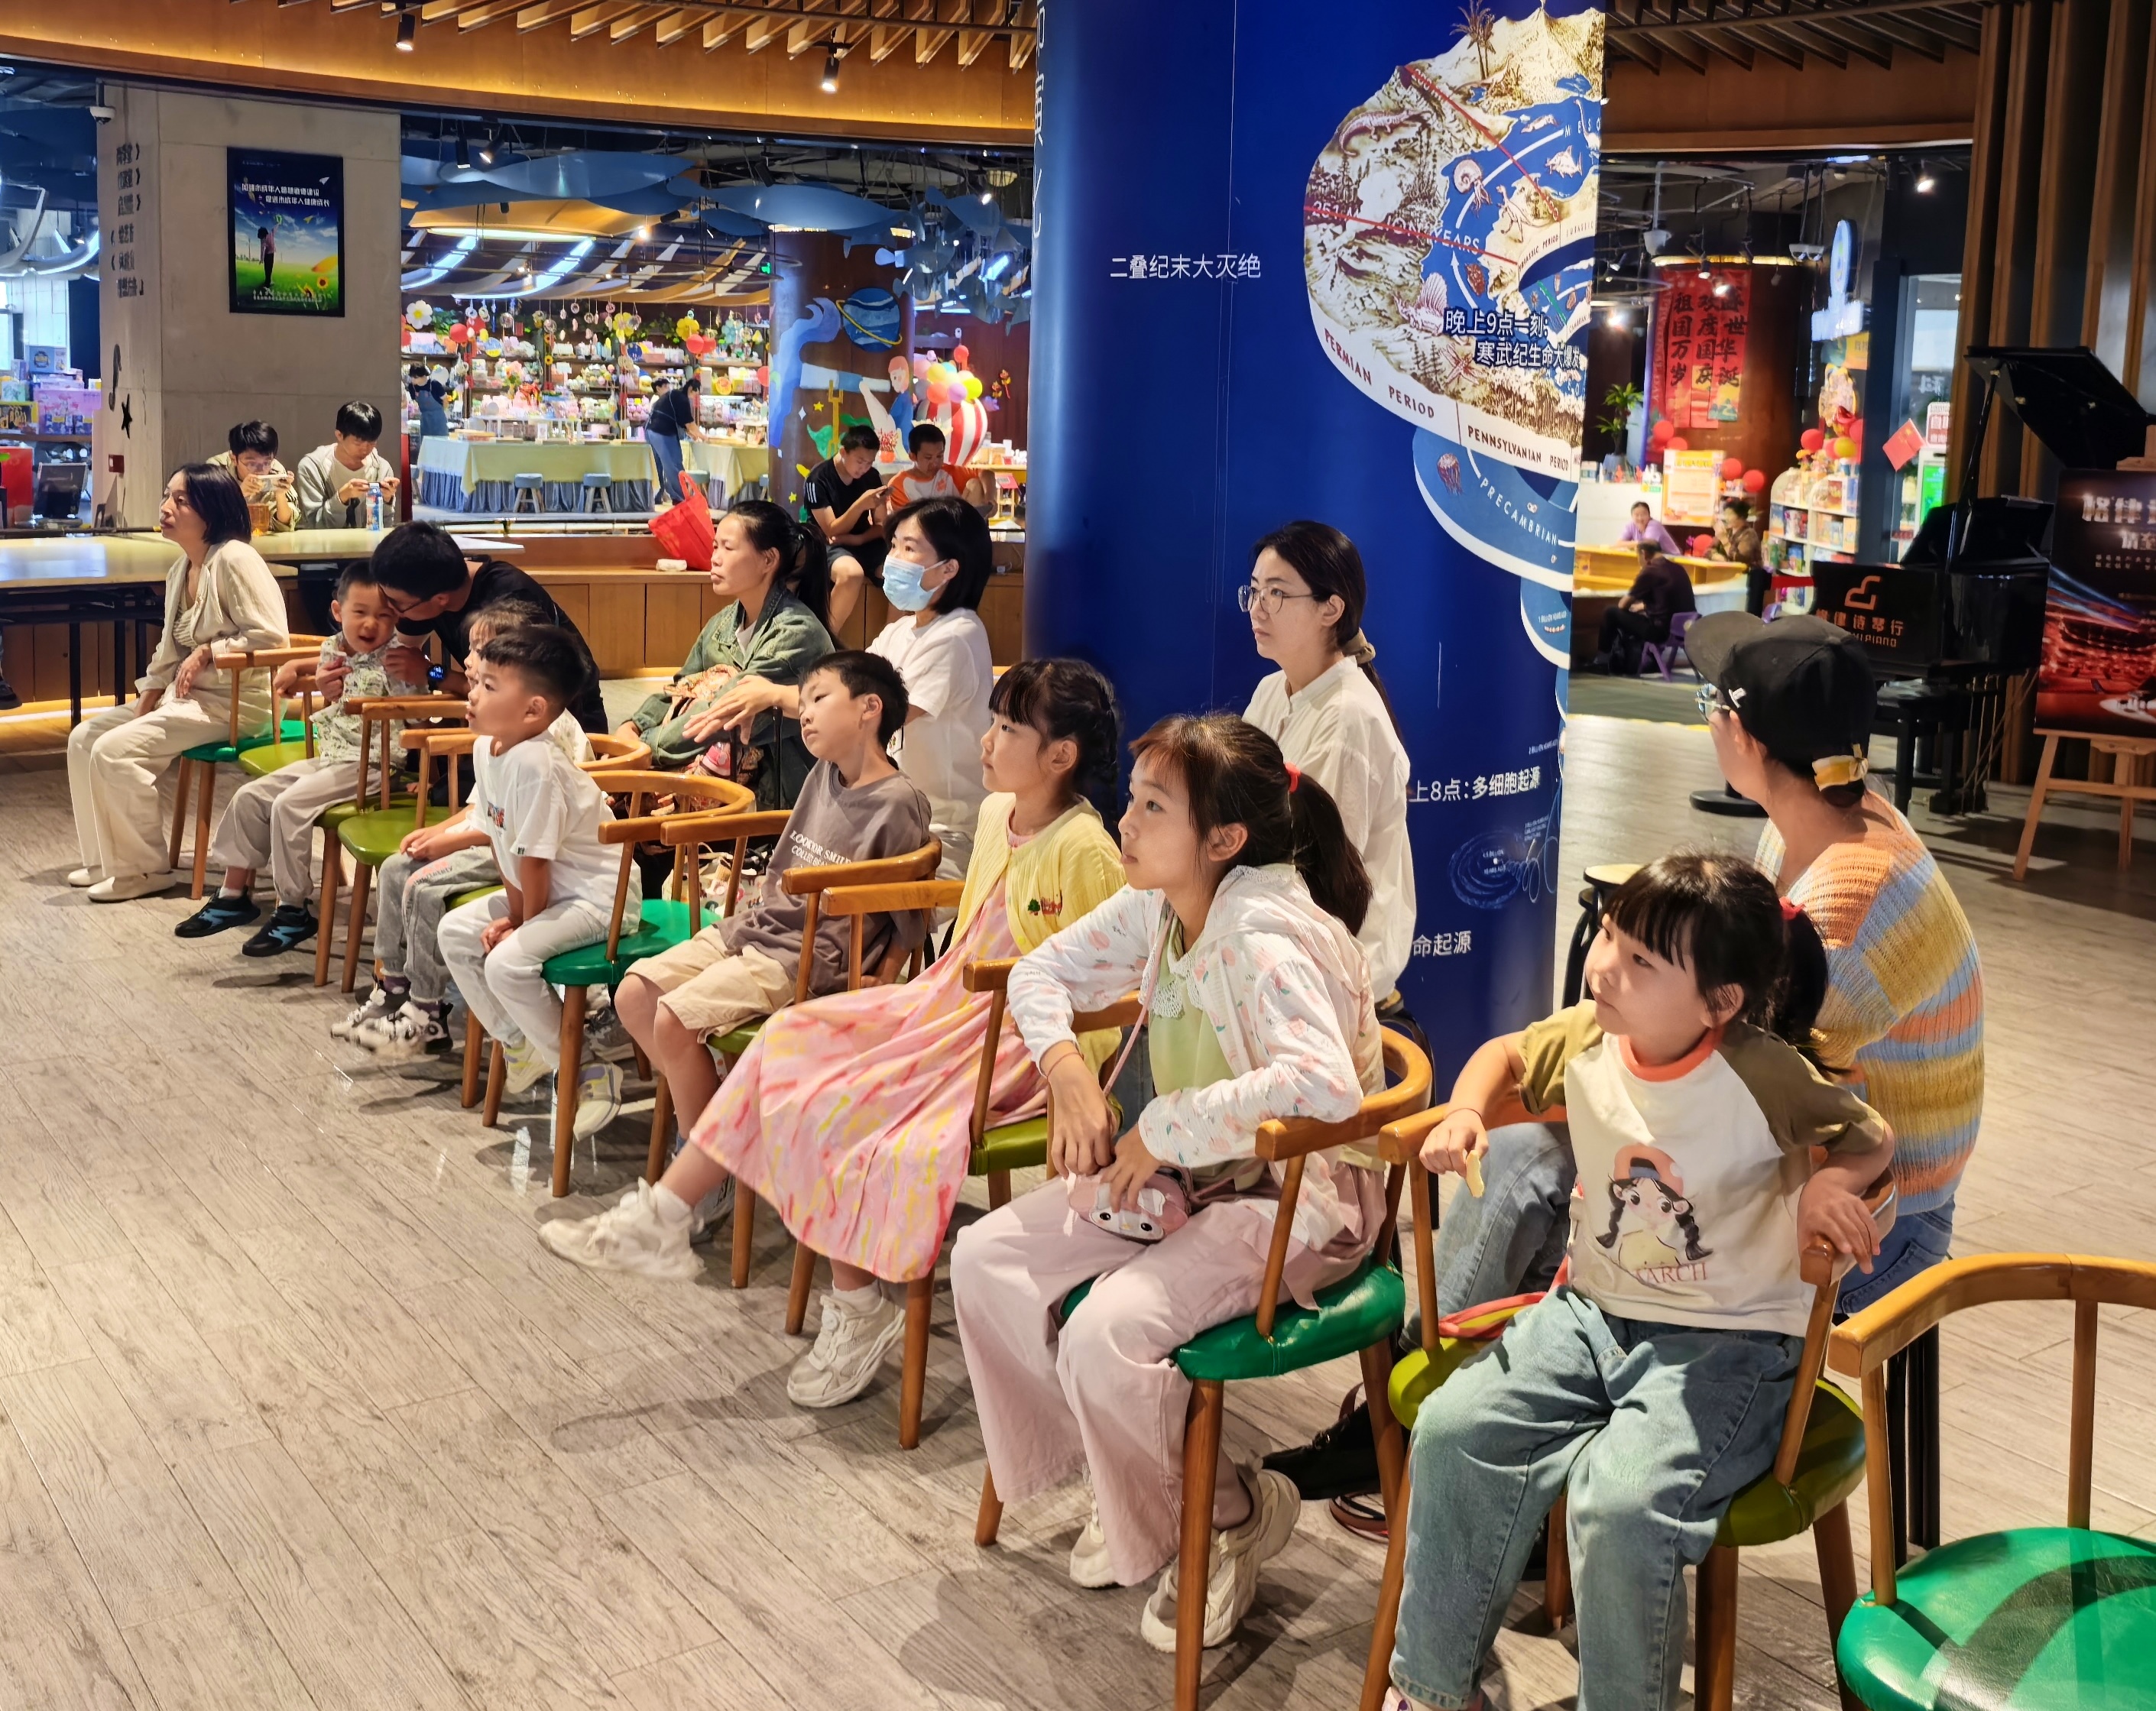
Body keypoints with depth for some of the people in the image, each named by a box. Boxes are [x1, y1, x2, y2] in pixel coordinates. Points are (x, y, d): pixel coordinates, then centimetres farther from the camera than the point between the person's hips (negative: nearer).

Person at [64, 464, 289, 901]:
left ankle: (142, 870, -5)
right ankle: (106, 860, 15)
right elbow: (168, 654, 14)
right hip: (185, 695, 10)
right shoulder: (180, 571, 12)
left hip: (236, 700, -10)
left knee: (115, 750, -19)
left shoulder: (235, 559, -17)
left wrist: (206, 653, -19)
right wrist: (142, 711, 3)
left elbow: (271, 636, -22)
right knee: (84, 738, 7)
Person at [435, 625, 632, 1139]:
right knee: (455, 931, 9)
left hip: (597, 895, -10)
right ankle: (520, 1046, 18)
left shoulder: (534, 764, -29)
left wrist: (524, 925, -10)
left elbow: (534, 861, -24)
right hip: (544, 890, 10)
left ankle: (587, 1075, -9)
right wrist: (512, 914, 3)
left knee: (508, 963, -25)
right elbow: (498, 839, 7)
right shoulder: (487, 749, 0)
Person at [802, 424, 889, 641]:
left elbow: (881, 525, 5)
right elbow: (831, 531, -15)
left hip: (864, 544, 5)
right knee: (852, 573, -40)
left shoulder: (871, 477, 3)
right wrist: (860, 505, -30)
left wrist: (857, 539, -16)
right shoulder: (819, 479, -13)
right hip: (829, 548, -5)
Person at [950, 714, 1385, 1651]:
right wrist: (1066, 1067, -8)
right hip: (1183, 1176, 9)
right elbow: (1044, 970, 13)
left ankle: (1229, 1514, 2)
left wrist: (1164, 1128, -32)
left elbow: (1325, 1083, -42)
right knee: (984, 1260, -2)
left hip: (1298, 1199, -9)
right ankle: (1117, 1479, 14)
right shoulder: (1153, 906, -1)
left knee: (1103, 1335, -28)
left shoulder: (1264, 933, -26)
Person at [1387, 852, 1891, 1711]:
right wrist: (1465, 1110, -3)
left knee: (1620, 1505, -28)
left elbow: (1871, 1137, -3)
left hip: (1727, 1346, -5)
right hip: (1594, 1310, 5)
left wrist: (1829, 1183, -25)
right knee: (1453, 1429, -13)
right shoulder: (1587, 1038, -3)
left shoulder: (1762, 1074, -17)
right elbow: (1507, 1054, 17)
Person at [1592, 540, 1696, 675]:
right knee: (1633, 618, 31)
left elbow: (1623, 605, 1)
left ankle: (1602, 661, 23)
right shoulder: (1678, 568, 12)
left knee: (1611, 613, 6)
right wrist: (1644, 605, 34)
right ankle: (1629, 667, 29)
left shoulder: (1650, 571, -9)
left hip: (1662, 630, -8)